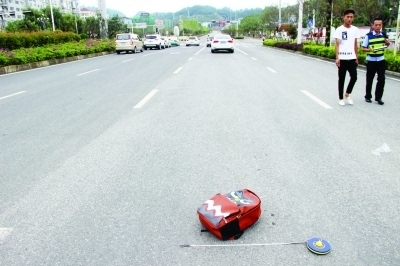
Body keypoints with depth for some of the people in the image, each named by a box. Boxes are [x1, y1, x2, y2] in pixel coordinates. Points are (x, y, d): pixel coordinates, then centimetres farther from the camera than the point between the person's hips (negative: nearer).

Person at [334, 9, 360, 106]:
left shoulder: (355, 29, 10)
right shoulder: (339, 30, -4)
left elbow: (355, 45, 14)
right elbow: (337, 44, -8)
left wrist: (356, 57, 12)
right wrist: (337, 58, -16)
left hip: (352, 58, 4)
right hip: (342, 58, -4)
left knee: (354, 77, -1)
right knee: (341, 79, 3)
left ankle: (347, 94, 21)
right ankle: (341, 98, 14)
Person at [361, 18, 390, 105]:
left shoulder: (384, 35, 4)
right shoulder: (368, 35, -7)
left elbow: (387, 44, 21)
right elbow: (363, 48, -4)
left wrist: (387, 42, -2)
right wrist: (371, 50, -23)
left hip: (381, 60, 2)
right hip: (371, 61, -2)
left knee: (381, 79, -3)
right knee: (369, 80, 6)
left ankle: (378, 97, 9)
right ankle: (368, 96, 21)